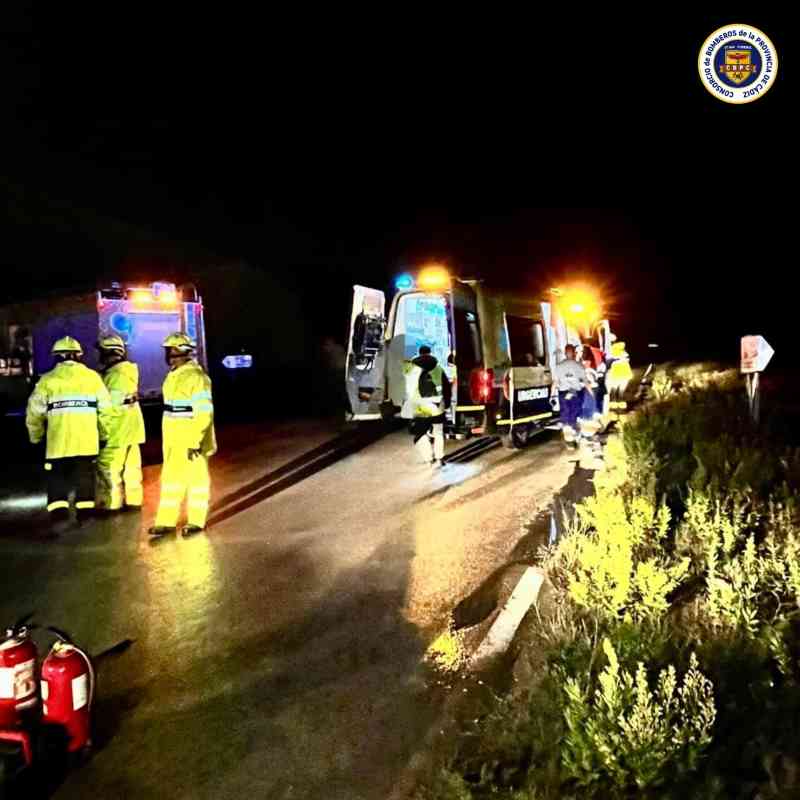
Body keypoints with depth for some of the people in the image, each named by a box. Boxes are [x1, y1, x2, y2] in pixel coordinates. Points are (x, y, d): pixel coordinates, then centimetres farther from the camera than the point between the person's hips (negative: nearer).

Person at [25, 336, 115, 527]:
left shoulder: (48, 379, 1)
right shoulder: (92, 376, 4)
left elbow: (34, 412, 4)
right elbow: (106, 409, 3)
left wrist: (35, 436, 19)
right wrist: (105, 434, 15)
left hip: (59, 440, -1)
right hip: (87, 439, 1)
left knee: (57, 477, 10)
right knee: (85, 475, 12)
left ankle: (58, 512, -2)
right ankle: (85, 512, 12)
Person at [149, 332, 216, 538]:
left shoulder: (196, 376, -17)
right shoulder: (173, 375, 11)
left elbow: (204, 413, -21)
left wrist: (196, 442, -24)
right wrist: (168, 436, 20)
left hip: (192, 438, -9)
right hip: (173, 437, 9)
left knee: (196, 477, 4)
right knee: (170, 477, 11)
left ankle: (196, 521, 16)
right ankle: (167, 521, 18)